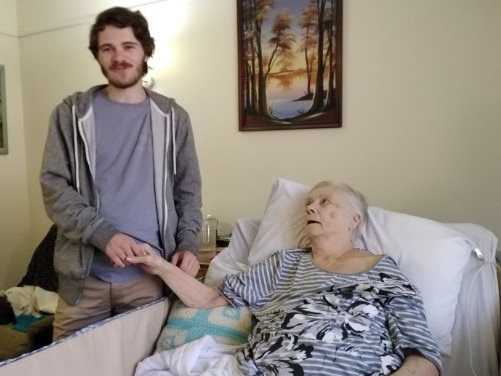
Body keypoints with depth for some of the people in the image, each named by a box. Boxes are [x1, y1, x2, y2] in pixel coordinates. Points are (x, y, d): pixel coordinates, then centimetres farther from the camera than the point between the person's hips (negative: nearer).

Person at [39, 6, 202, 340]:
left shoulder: (172, 117, 6)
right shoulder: (72, 113, 3)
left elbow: (188, 190, 8)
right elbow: (53, 186, -2)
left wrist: (188, 244, -6)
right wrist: (103, 234, -16)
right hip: (84, 274, 0)